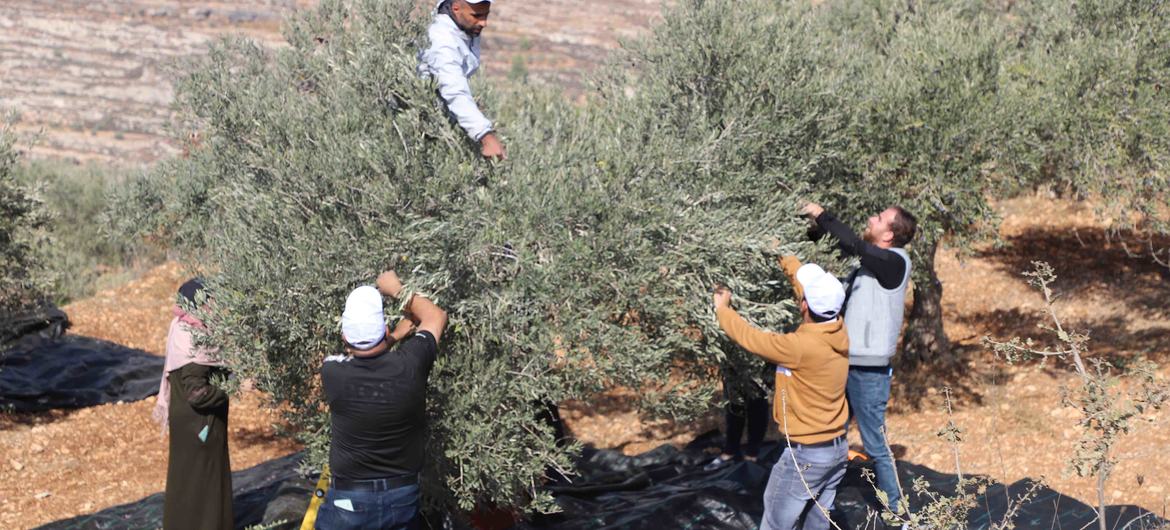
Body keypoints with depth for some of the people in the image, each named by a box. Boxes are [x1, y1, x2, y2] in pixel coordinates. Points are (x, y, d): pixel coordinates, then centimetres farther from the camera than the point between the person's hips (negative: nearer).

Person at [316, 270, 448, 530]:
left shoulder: (333, 373, -19)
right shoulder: (409, 367, -17)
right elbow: (437, 316, 4)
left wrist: (396, 335, 12)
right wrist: (397, 290, 13)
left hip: (349, 501, -2)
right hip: (404, 497, 2)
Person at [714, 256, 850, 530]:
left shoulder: (800, 346, -27)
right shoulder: (838, 330, -6)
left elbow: (749, 337, -14)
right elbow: (812, 284, 12)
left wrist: (722, 308, 4)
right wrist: (783, 258, 24)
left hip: (806, 455, -7)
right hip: (837, 449, 8)